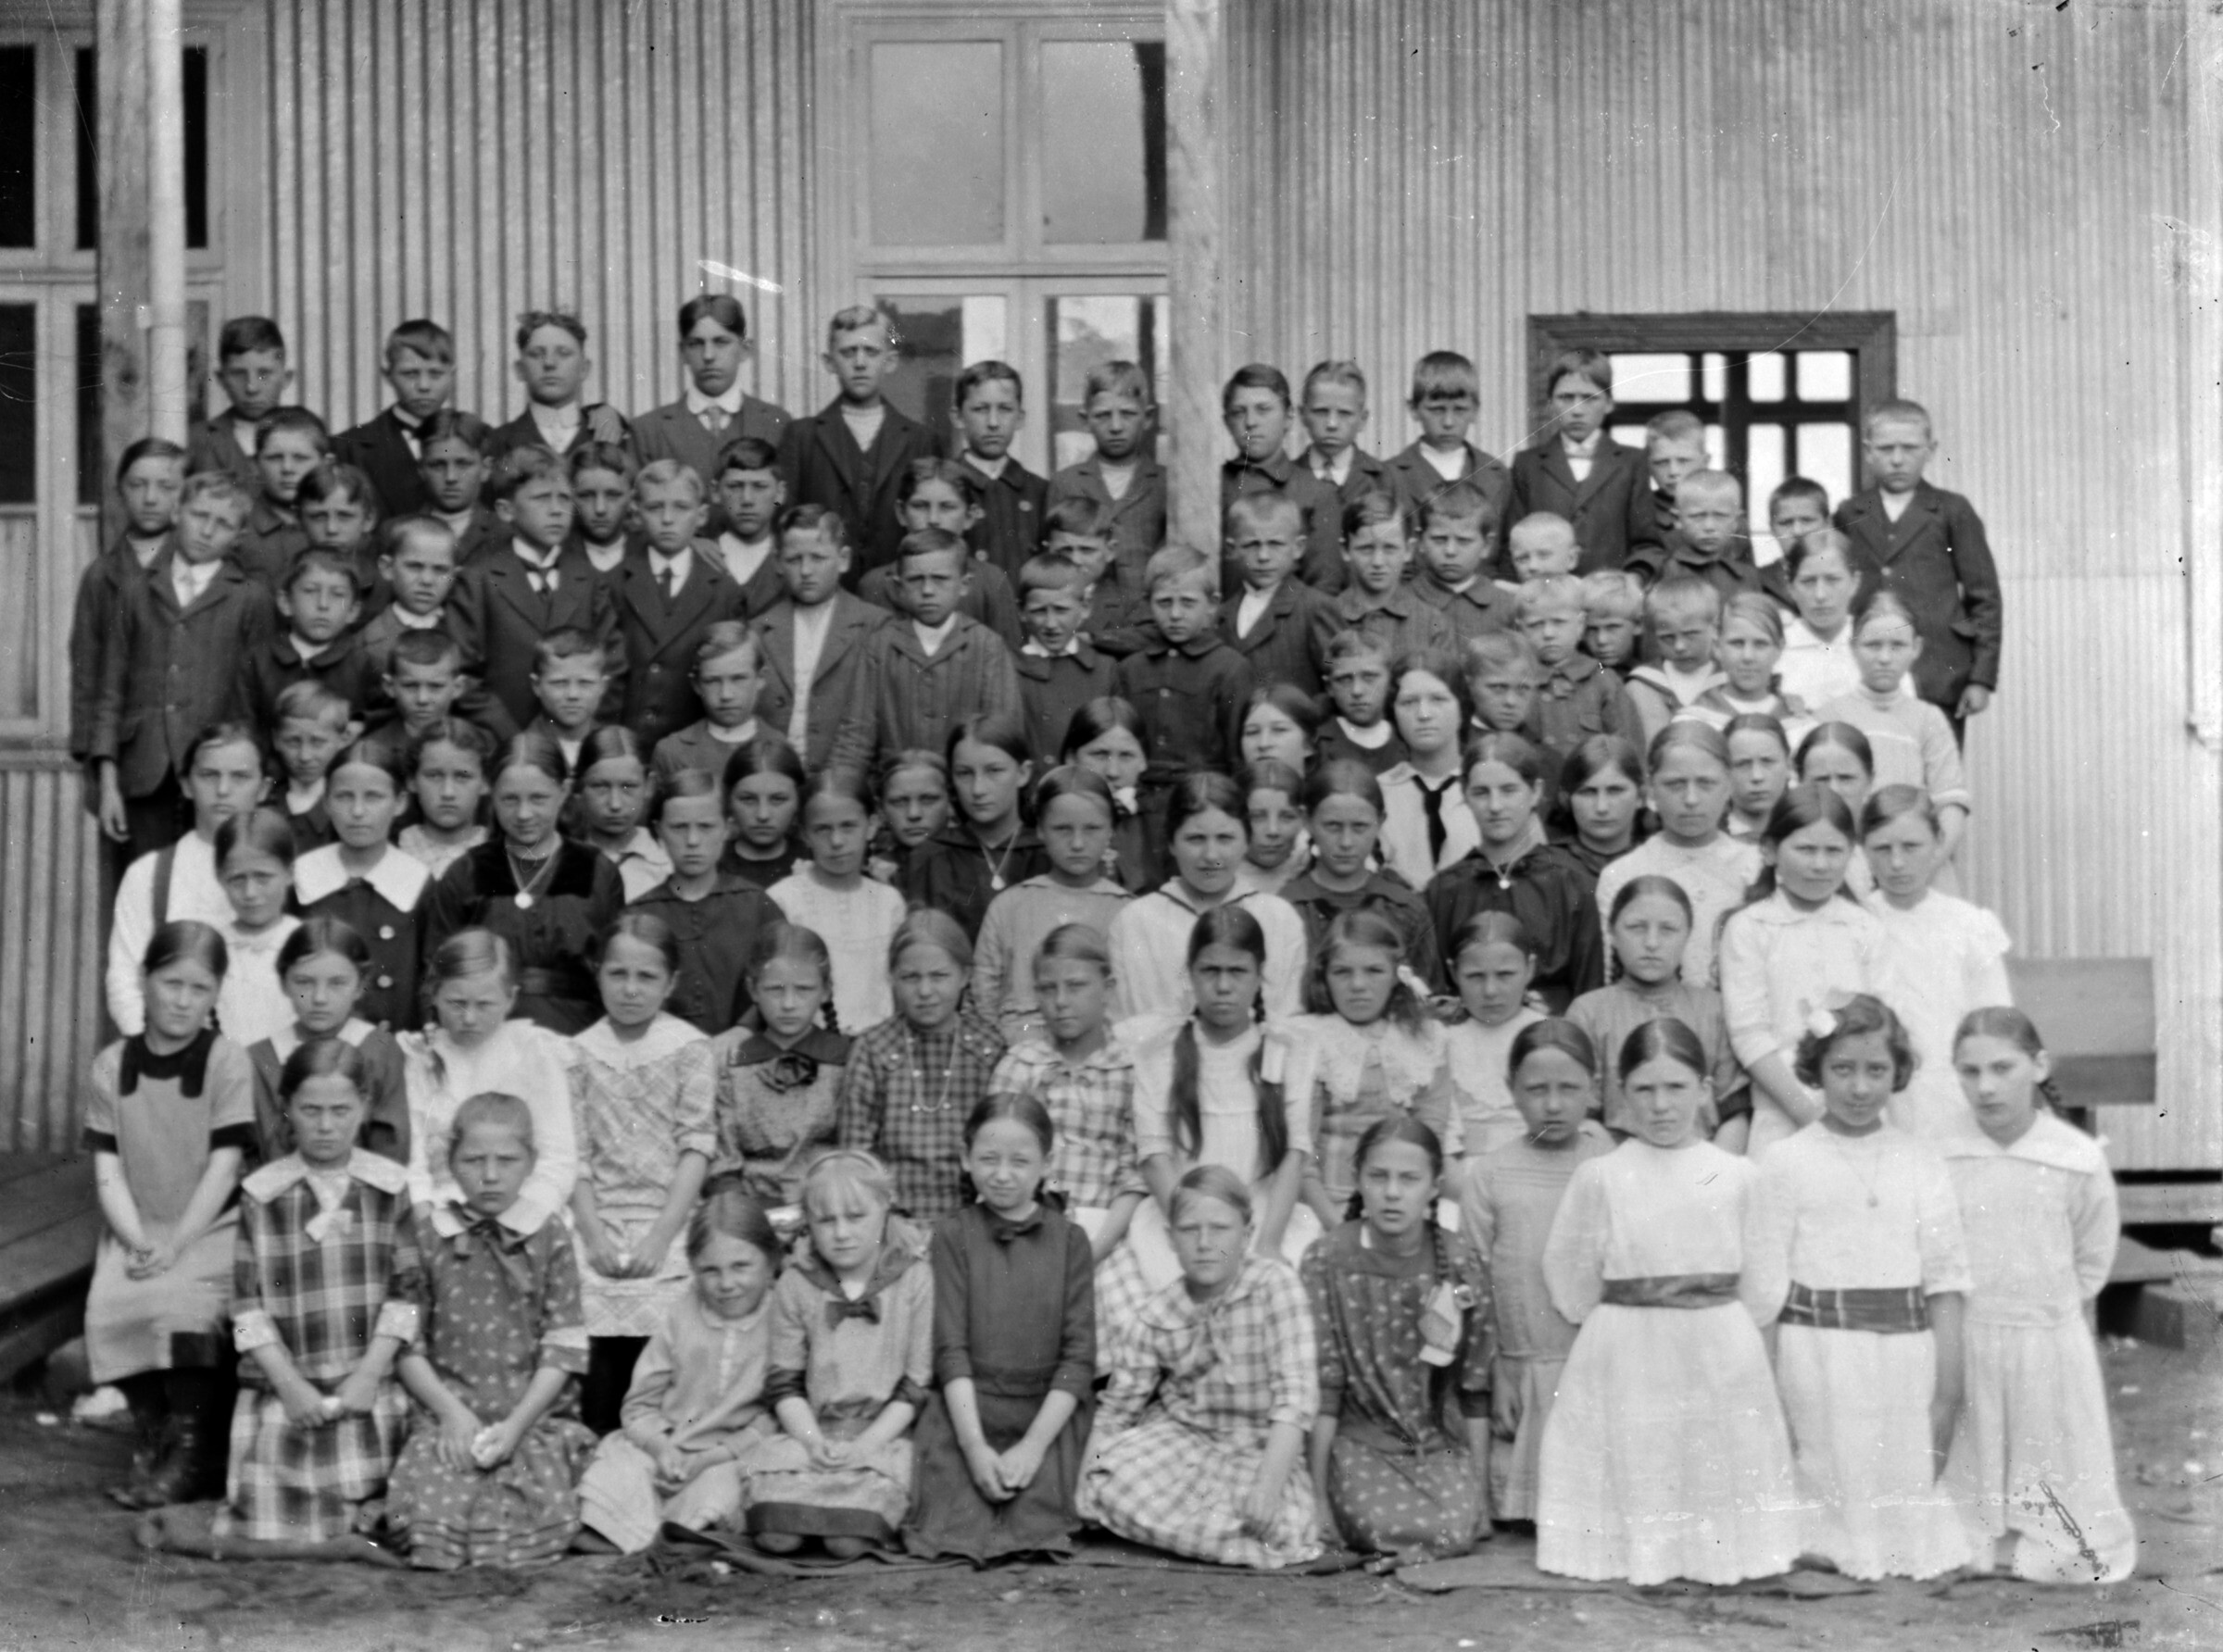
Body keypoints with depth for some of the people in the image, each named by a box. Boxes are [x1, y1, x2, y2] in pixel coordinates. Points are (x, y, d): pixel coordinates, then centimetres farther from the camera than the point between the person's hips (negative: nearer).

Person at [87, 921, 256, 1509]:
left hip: (211, 1228, -3)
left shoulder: (227, 1062, -5)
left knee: (184, 1301, -29)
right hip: (137, 1231, 3)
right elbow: (108, 1170, 1)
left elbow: (224, 1168, -9)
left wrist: (176, 1244, -17)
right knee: (111, 1306, -23)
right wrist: (137, 1242, -13)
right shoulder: (112, 1066, 5)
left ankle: (193, 1453, -12)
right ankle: (153, 1435, -2)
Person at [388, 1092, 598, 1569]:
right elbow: (408, 1343, 3)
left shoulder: (550, 1239, 4)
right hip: (449, 1416, 0)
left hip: (532, 1415, 0)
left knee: (544, 1506, -25)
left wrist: (517, 1422, -10)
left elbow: (562, 1348, 1)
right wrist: (451, 1410, -9)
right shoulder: (426, 1238, 4)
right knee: (431, 1509, -27)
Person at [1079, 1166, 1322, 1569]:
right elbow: (1116, 1410, 0)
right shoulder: (1157, 1317, -7)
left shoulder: (1275, 1283, -16)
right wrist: (1089, 1486, -14)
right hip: (1180, 1439, 1)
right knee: (1111, 1485, -28)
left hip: (1260, 1448, 0)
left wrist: (1269, 1484, -30)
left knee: (1286, 1524, -29)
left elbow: (1295, 1392, -22)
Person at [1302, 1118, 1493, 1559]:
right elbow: (1322, 1390, -8)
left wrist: (1481, 1487, 2)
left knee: (1457, 1530, -23)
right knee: (1390, 1526, -27)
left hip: (1440, 1440, 2)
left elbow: (1475, 1390, 2)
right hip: (1359, 1440, -2)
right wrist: (1318, 1496, -8)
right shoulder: (1328, 1261, -11)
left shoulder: (1458, 1262, -5)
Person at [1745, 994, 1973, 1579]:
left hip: (1906, 1350, 2)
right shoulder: (1788, 1164, -2)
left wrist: (1949, 1390, -1)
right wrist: (1770, 1398, -3)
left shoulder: (1922, 1165, 5)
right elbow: (1765, 1289, -1)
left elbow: (1945, 1281, 4)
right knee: (1828, 1490, 3)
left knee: (1908, 1496, 8)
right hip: (1819, 1349, -2)